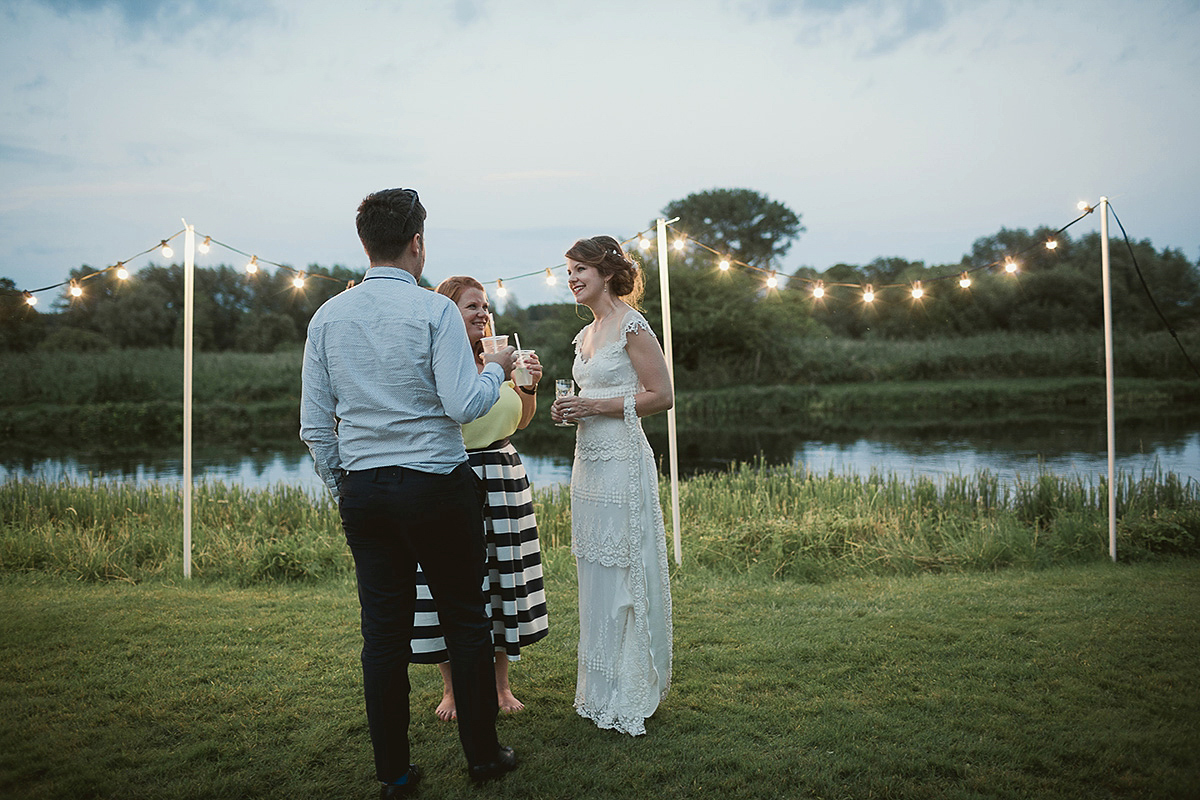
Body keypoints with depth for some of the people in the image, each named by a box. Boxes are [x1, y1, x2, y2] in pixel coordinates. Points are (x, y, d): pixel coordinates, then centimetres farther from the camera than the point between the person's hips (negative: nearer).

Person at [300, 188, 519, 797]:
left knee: (383, 631, 9)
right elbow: (464, 405, -15)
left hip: (361, 490, 4)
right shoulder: (435, 311, -10)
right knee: (465, 619, 10)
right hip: (437, 485, -4)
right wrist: (496, 368, 4)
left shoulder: (327, 317, 5)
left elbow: (314, 426, 6)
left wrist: (341, 489, 17)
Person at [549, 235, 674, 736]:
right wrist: (570, 410, 5)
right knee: (595, 577, 12)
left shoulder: (632, 327, -9)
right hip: (588, 460, 9)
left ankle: (629, 698, 10)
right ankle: (601, 691, 24)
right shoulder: (587, 334, 16)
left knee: (624, 577, -2)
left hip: (622, 461, -9)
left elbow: (662, 397, -12)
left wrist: (597, 405, -15)